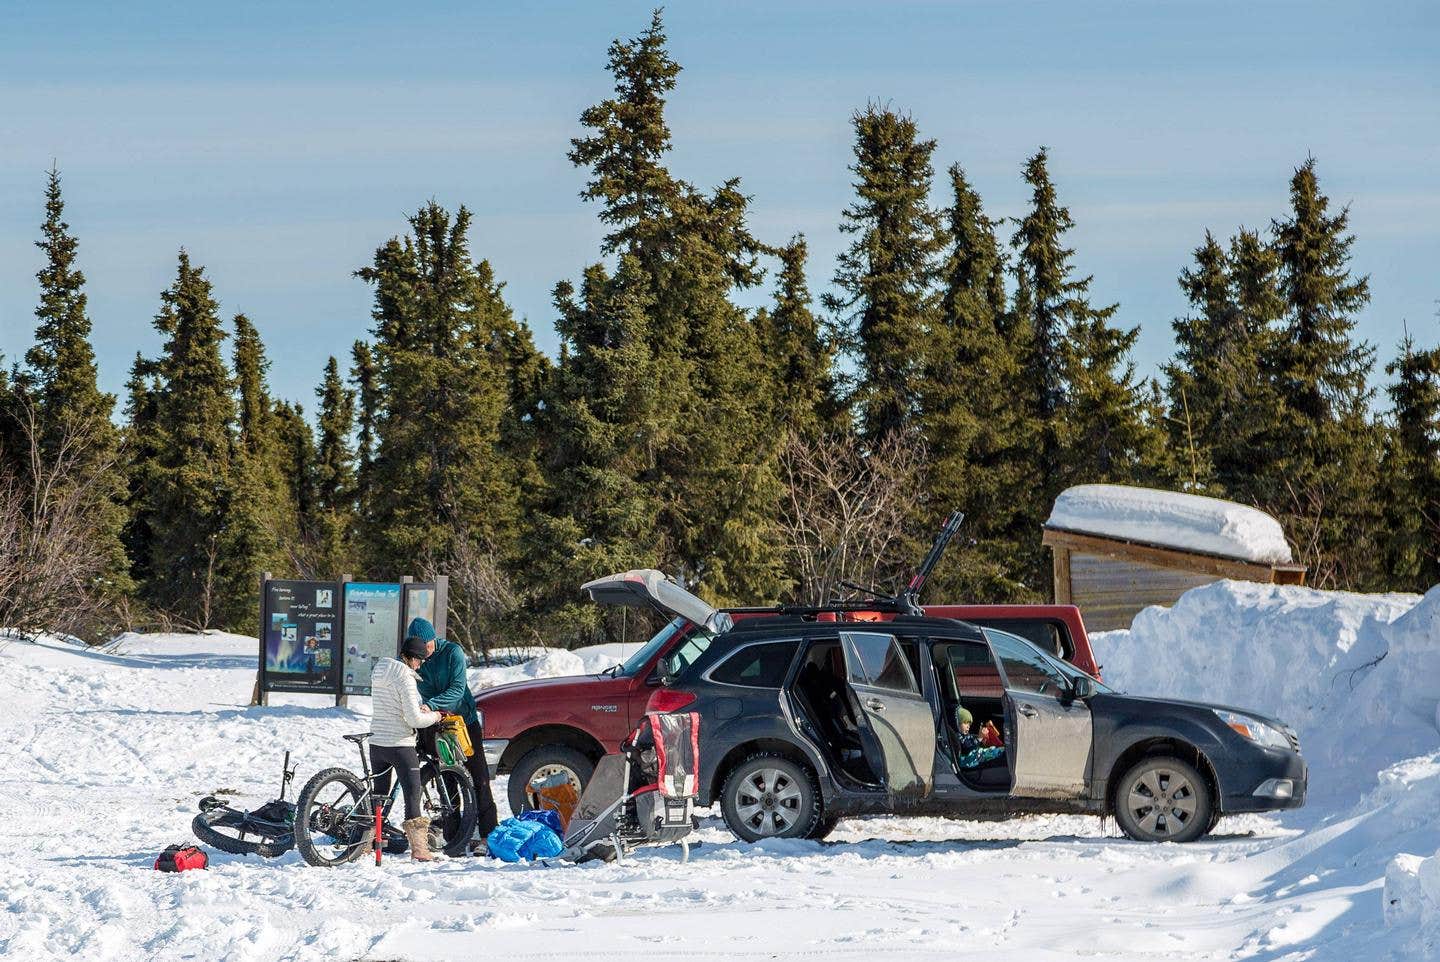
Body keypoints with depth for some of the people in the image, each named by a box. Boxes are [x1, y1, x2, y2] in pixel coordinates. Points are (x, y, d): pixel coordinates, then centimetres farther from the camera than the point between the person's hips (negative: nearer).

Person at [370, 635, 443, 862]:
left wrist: (417, 708, 10)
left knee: (378, 794, 18)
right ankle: (419, 849, -8)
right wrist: (434, 716, -1)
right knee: (412, 793, -4)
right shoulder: (405, 678, -17)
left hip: (376, 743, 8)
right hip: (400, 745, -8)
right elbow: (414, 720, -20)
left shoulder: (380, 672, 9)